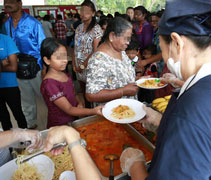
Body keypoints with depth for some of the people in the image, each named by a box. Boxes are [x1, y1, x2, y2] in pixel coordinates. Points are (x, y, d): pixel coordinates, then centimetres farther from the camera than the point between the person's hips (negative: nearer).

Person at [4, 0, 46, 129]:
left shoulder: (33, 23, -9)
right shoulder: (6, 25, 7)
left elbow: (43, 47, -10)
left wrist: (45, 69, -14)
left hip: (34, 68, -5)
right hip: (19, 70, 6)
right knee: (27, 100, 18)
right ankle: (31, 124, 37)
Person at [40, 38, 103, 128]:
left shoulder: (65, 75, 4)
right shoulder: (49, 83, -20)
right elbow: (68, 109, -22)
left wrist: (80, 104, -5)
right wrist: (94, 111, -32)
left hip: (73, 121, 7)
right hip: (59, 127, -7)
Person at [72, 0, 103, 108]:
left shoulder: (96, 28, -10)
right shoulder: (79, 28, 10)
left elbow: (95, 51, -14)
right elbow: (75, 47, 13)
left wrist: (83, 65, -12)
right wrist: (74, 64, 3)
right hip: (79, 66, 6)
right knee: (83, 92, 15)